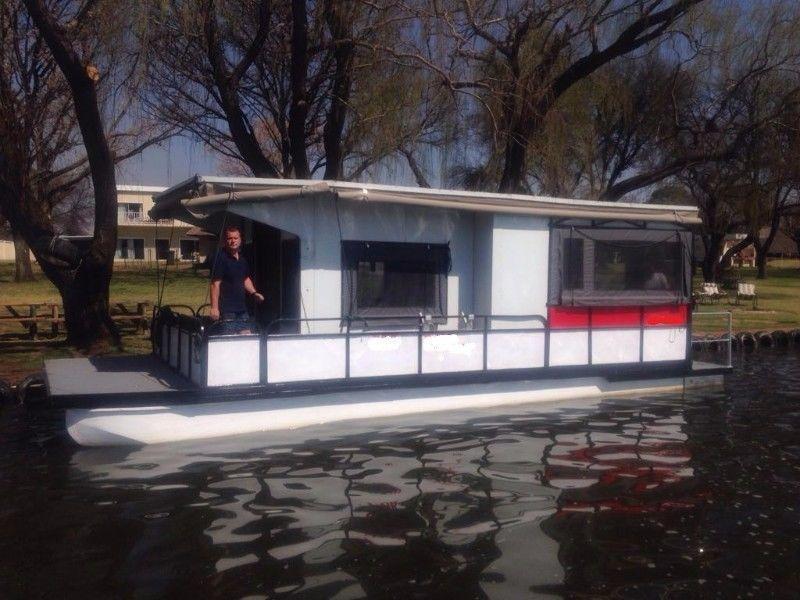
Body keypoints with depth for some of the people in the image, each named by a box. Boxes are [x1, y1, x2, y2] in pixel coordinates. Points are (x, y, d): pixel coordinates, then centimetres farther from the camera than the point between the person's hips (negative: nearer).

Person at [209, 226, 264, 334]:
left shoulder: (242, 259, 12)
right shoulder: (221, 258, -12)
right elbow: (215, 284, -16)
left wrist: (254, 293, 10)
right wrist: (214, 307, -21)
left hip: (242, 308, 8)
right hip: (227, 310, -8)